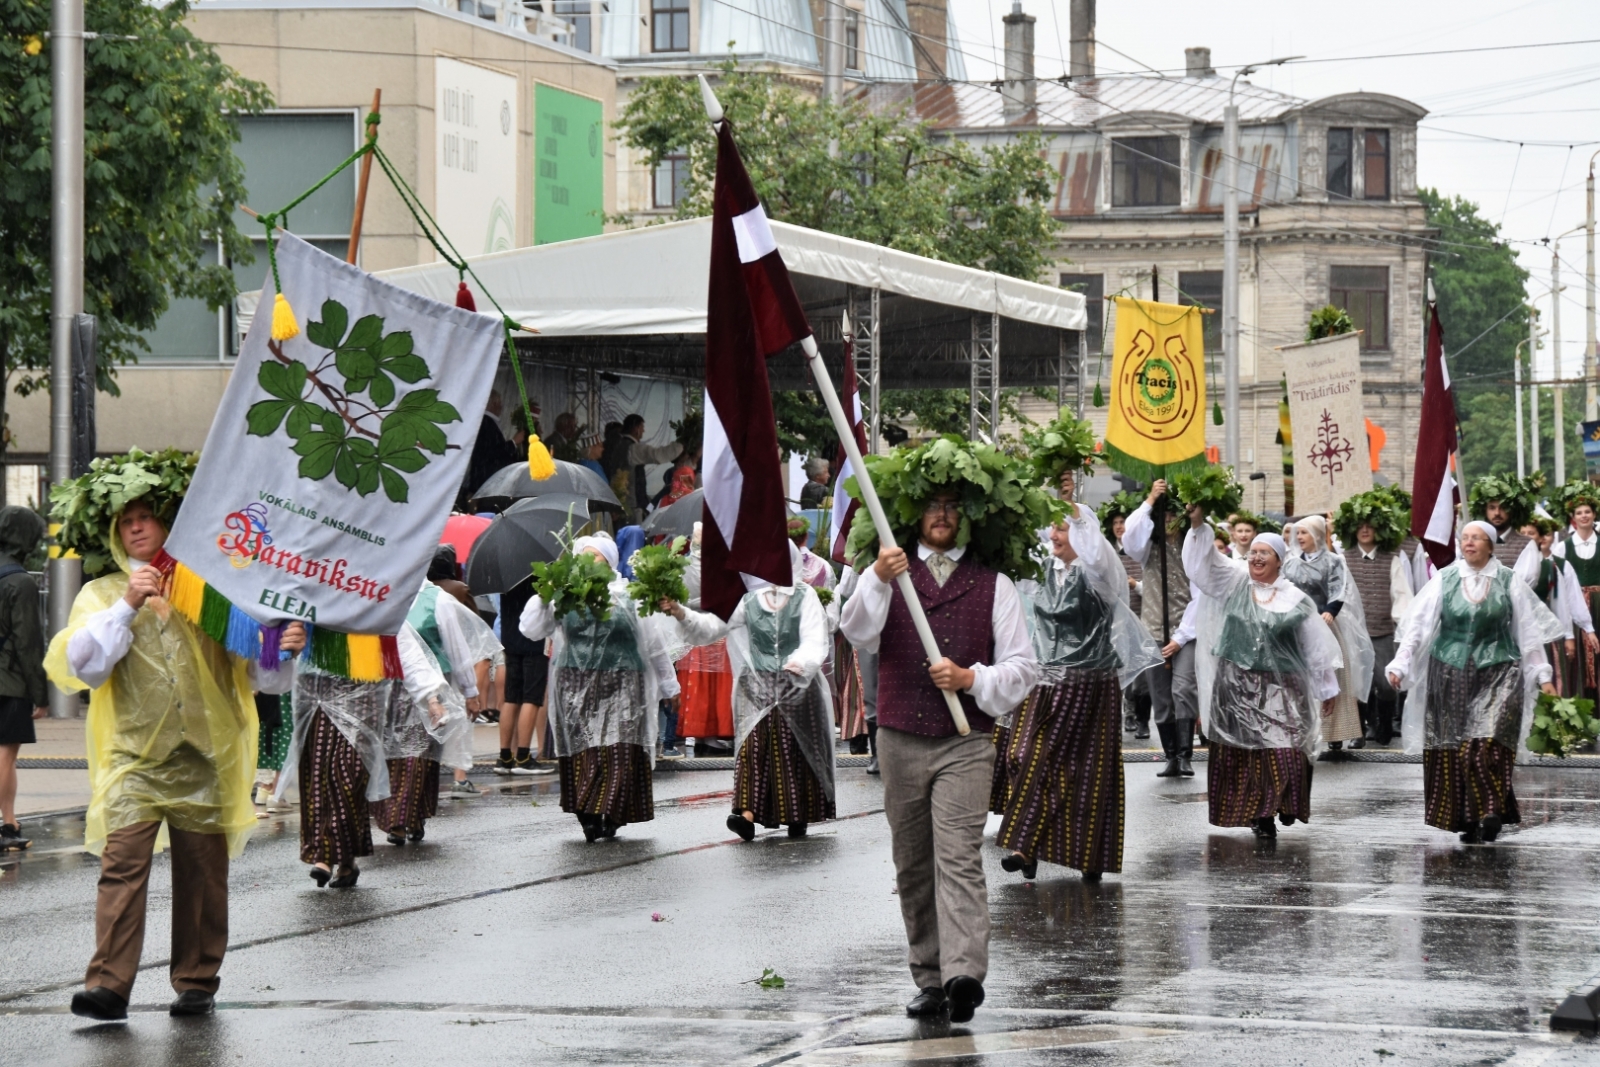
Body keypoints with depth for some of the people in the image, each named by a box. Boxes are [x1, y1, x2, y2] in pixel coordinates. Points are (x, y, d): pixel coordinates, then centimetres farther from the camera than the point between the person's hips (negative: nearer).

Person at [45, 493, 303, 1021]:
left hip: (205, 758, 1)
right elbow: (79, 666, -4)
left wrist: (286, 650, -9)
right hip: (133, 756, -1)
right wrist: (127, 607, -14)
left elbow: (259, 674, 14)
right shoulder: (102, 595, 13)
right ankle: (108, 985, -20)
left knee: (202, 873, 4)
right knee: (122, 863, -15)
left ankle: (196, 982, 14)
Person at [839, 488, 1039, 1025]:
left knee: (958, 858, -16)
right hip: (900, 741, 2)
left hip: (965, 744, -2)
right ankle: (930, 979, 12)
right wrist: (877, 581, -25)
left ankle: (964, 975, -28)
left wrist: (971, 679, -10)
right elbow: (857, 631, -6)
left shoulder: (993, 584, 11)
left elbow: (1023, 667, 8)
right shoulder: (892, 573, 13)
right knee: (912, 864, 5)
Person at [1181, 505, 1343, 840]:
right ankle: (1258, 813, 9)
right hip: (1236, 687, 1)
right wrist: (1197, 525, -22)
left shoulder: (1296, 601, 2)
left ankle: (1286, 804, 12)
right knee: (1243, 754, 1)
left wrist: (1326, 689, 11)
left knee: (1284, 750, -10)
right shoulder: (1234, 583, 5)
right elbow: (1203, 560, -6)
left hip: (1280, 689, -1)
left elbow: (1316, 647, 8)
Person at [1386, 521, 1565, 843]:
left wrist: (1542, 674, 6)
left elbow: (1529, 630, 8)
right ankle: (1465, 817, 6)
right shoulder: (1444, 580, 6)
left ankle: (1490, 812, -16)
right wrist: (1400, 665, -3)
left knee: (1487, 743, -17)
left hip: (1496, 673, -2)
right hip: (1451, 675, 2)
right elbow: (1417, 625, 5)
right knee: (1452, 750, -1)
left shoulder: (1508, 582, 4)